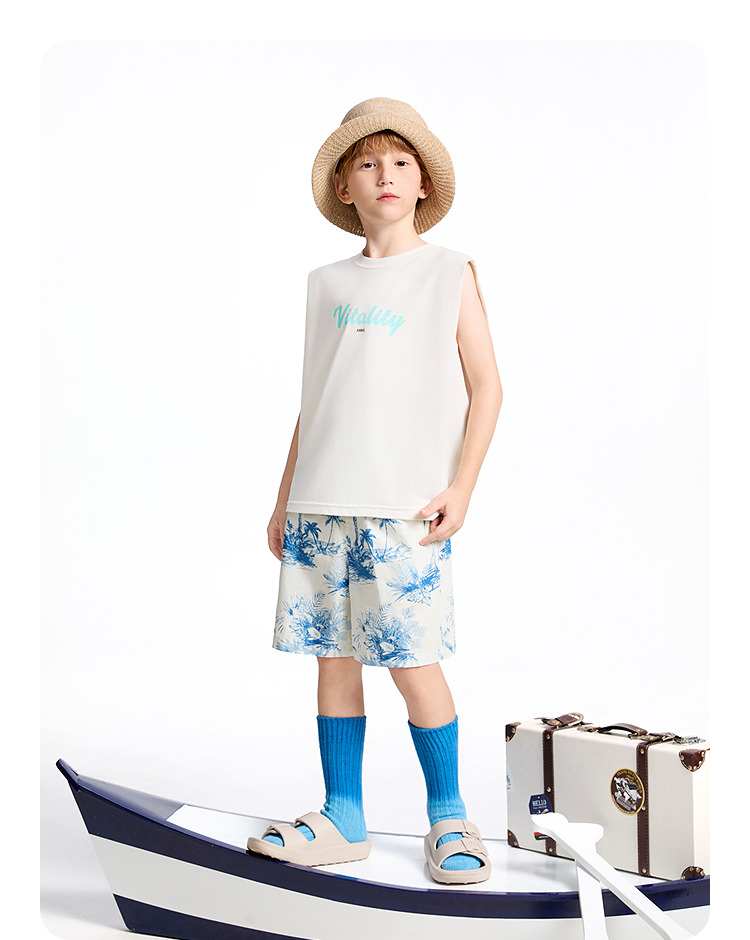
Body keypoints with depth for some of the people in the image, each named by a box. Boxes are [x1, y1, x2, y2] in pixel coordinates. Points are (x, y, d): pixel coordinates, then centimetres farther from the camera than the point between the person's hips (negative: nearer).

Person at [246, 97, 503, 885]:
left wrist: (461, 485, -10)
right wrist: (286, 497, 15)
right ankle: (342, 820, 19)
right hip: (323, 502, 4)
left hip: (406, 503, -4)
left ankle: (448, 816, 13)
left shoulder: (450, 273, 4)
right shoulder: (328, 283, 15)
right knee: (333, 654, 7)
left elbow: (486, 386, 0)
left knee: (410, 659, -6)